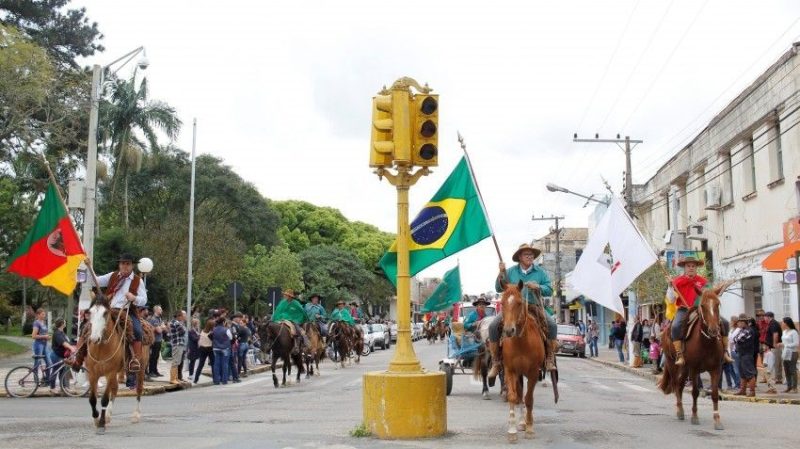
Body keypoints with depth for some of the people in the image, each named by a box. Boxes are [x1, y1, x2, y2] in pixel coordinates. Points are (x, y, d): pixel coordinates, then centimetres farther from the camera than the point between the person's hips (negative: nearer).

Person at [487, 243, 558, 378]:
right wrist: (501, 273, -10)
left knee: (552, 325, -24)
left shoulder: (541, 272, 9)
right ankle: (495, 362, -10)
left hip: (534, 307, 0)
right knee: (493, 326, -20)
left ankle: (550, 359, -11)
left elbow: (549, 290, 4)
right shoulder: (510, 271, 9)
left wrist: (537, 287, -14)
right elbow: (499, 288, 5)